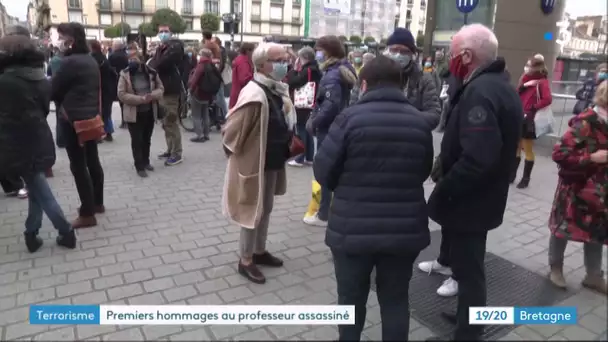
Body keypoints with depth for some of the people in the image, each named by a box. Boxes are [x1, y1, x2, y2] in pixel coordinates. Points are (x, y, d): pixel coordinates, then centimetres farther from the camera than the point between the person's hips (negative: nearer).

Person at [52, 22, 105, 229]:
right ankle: (97, 203, 27)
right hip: (91, 116, 9)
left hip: (74, 119, -9)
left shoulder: (69, 62, -17)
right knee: (93, 161, 15)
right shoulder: (91, 60, 10)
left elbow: (53, 90, -10)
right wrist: (94, 108, 14)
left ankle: (87, 214, 3)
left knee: (78, 166, -3)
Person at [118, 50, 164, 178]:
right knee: (137, 140, 1)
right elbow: (121, 94, -14)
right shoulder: (125, 74, -10)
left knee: (147, 139, 17)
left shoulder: (151, 72, -2)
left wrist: (152, 95, -17)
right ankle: (140, 166, 10)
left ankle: (146, 161, 33)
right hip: (134, 113, -3)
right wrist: (140, 99, -22)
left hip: (150, 112, 4)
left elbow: (160, 88, 5)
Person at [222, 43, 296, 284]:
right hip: (255, 165, -9)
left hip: (274, 163, 9)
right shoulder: (254, 95, -25)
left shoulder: (279, 90, 4)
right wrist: (241, 157, -9)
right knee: (253, 211, 5)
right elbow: (231, 132, -22)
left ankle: (259, 251, 38)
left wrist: (288, 146, 10)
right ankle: (246, 261, 22)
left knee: (266, 209, 20)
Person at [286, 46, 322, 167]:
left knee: (301, 132, -2)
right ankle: (309, 158, 21)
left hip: (303, 106, -9)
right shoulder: (316, 70, 10)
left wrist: (294, 69, -10)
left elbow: (291, 83, -19)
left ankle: (300, 159, 4)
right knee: (308, 132, 15)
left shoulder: (307, 70, -17)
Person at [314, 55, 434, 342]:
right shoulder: (419, 121, 1)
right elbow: (424, 172, 12)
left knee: (351, 299, 17)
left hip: (353, 229, -3)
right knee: (395, 300, 18)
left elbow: (323, 171, -8)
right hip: (405, 230, 3)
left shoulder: (350, 118, -12)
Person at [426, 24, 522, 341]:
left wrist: (442, 191, -21)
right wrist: (445, 163, 8)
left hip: (468, 200, -10)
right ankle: (470, 316, 44)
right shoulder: (499, 86, 10)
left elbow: (476, 159, -34)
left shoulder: (480, 92, -24)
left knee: (467, 269, 5)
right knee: (469, 264, 25)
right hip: (482, 197, 10)